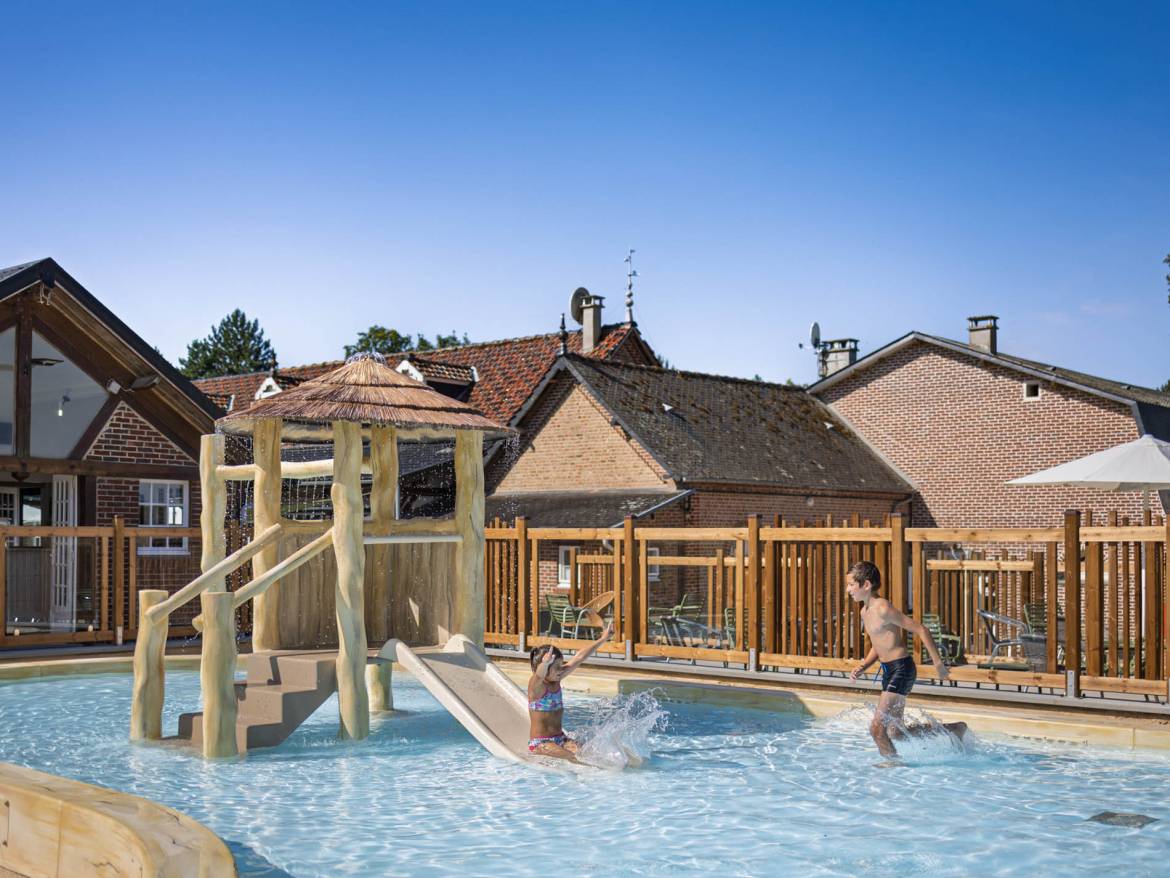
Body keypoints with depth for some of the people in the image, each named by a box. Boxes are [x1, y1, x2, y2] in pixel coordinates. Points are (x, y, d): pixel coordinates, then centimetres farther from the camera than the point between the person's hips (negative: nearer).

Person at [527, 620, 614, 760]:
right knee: (574, 758, -30)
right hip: (540, 743, -7)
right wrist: (544, 664, -63)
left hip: (560, 739, 7)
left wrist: (603, 639, 14)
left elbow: (579, 658, 10)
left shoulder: (556, 680, 7)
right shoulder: (536, 684, -14)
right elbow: (540, 675, -39)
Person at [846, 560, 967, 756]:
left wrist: (938, 663, -15)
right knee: (896, 732, 17)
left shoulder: (882, 609, -18)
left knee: (877, 728, -12)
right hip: (888, 671, 10)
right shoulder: (865, 612, 10)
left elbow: (921, 630, -17)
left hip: (902, 669, -10)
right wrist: (862, 667, 6)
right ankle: (954, 729, 31)